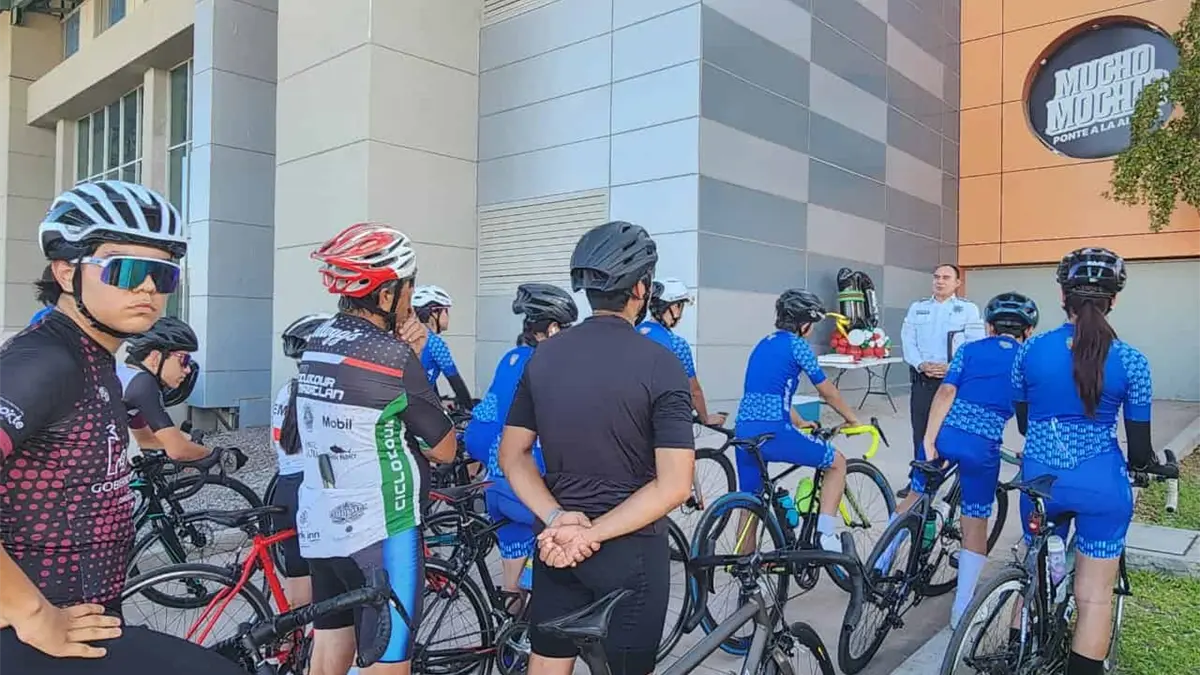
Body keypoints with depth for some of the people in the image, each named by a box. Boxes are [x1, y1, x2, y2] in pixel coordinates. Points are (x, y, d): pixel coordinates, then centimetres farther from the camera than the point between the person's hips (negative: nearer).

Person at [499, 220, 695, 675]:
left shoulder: (543, 356, -1)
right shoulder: (660, 365, -16)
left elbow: (512, 456, 1)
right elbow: (673, 486, -21)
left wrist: (558, 519, -10)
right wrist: (591, 534, -18)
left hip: (556, 545, 5)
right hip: (630, 550, -5)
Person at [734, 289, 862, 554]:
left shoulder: (764, 344, 22)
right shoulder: (796, 345, -1)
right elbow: (827, 392, 7)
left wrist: (800, 423, 42)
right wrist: (852, 419, 22)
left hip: (744, 433, 7)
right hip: (772, 432, -7)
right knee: (838, 462, 13)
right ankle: (826, 534, 5)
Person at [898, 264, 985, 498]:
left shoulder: (969, 309, 4)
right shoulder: (917, 308, 13)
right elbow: (907, 340, 5)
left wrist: (952, 367, -16)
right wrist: (921, 365, -11)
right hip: (922, 379, 3)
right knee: (920, 431, 7)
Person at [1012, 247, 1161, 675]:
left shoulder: (1030, 349, -4)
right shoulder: (1130, 361, -9)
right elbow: (1140, 450, -3)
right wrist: (1148, 463, 21)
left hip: (1040, 477, 2)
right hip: (1100, 484, -2)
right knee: (1095, 596, 9)